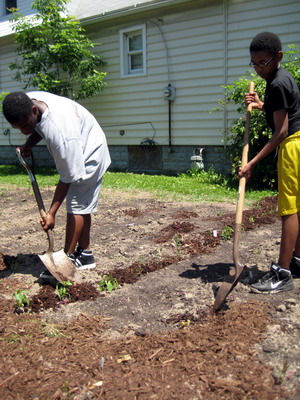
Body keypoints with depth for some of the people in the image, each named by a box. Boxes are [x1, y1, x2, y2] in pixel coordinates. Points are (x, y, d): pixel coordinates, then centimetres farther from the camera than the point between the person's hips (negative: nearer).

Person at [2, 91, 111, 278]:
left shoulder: (60, 131, -42)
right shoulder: (27, 101, -18)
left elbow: (68, 177, -33)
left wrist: (52, 213, -29)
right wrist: (28, 145, -10)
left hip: (88, 152, -8)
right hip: (73, 151, 9)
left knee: (76, 205, -9)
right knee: (82, 204, 11)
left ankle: (69, 258, -1)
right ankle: (85, 252, 19)